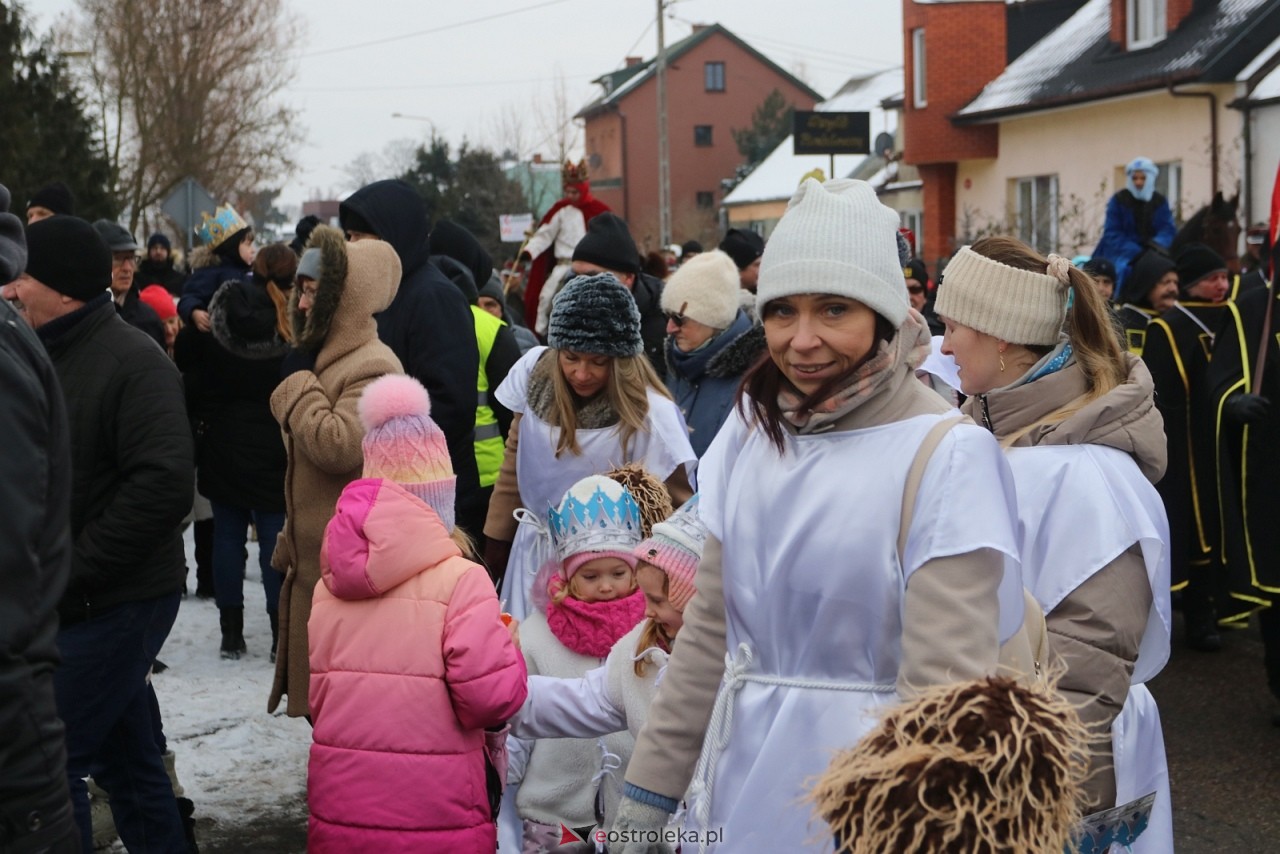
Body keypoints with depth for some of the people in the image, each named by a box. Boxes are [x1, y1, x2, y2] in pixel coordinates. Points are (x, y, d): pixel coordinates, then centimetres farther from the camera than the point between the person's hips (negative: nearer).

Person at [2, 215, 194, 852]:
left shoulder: (133, 362, -15)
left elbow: (163, 484, -24)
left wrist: (72, 573, -20)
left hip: (116, 602, -8)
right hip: (68, 602, 8)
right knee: (128, 761, 16)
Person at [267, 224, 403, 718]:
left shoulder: (372, 368, -15)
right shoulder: (324, 358, 18)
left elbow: (340, 446, -29)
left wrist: (299, 392, -14)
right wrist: (290, 541, 27)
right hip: (316, 558, 11)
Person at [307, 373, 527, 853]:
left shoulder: (330, 585, 5)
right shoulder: (460, 580, -12)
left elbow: (316, 697, 13)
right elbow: (491, 696, -18)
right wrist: (509, 650, 1)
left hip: (338, 812, 5)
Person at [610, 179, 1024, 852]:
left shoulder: (947, 457, -16)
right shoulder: (751, 429, 2)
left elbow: (945, 688, -18)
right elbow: (710, 628, 8)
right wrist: (650, 787, 9)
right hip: (743, 782, 5)